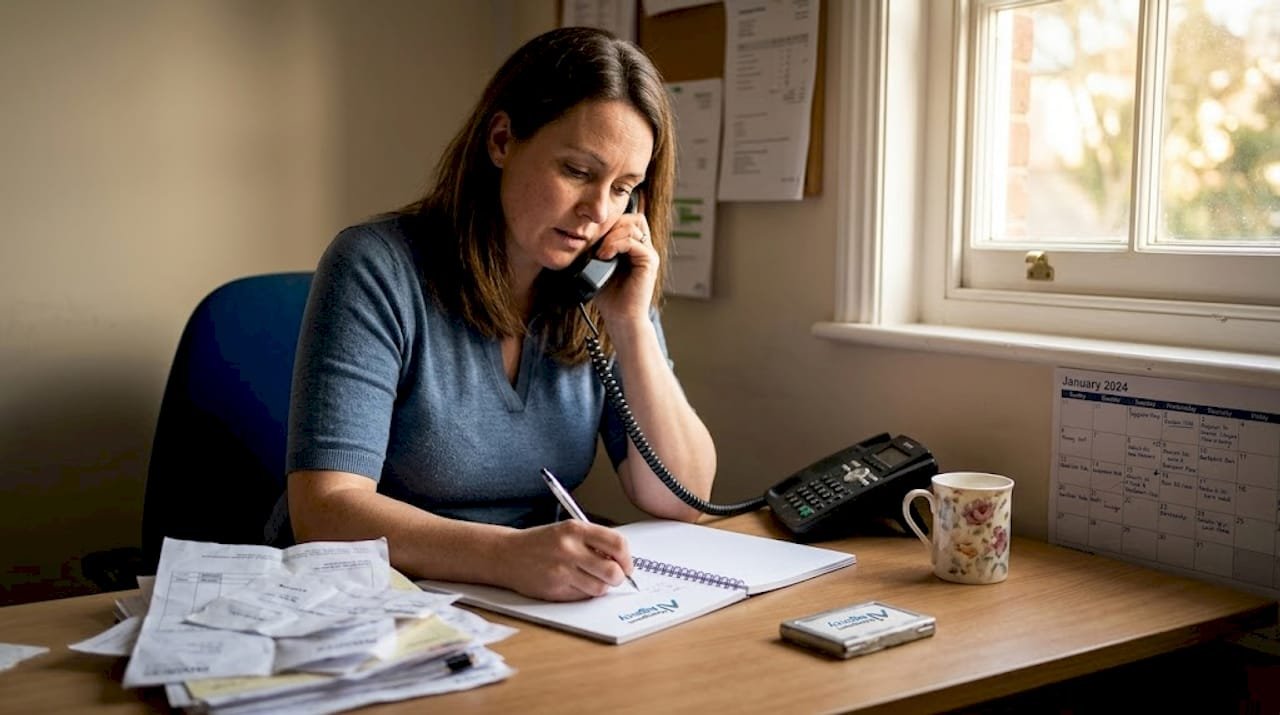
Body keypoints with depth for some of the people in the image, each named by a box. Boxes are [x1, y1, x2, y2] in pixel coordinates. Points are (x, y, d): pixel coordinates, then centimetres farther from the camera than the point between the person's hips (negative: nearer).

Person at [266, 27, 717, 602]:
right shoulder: (378, 269, -14)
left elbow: (682, 499, -2)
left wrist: (632, 324, -13)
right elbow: (325, 511, -21)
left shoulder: (603, 293, 0)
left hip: (531, 613, 4)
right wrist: (509, 555, -36)